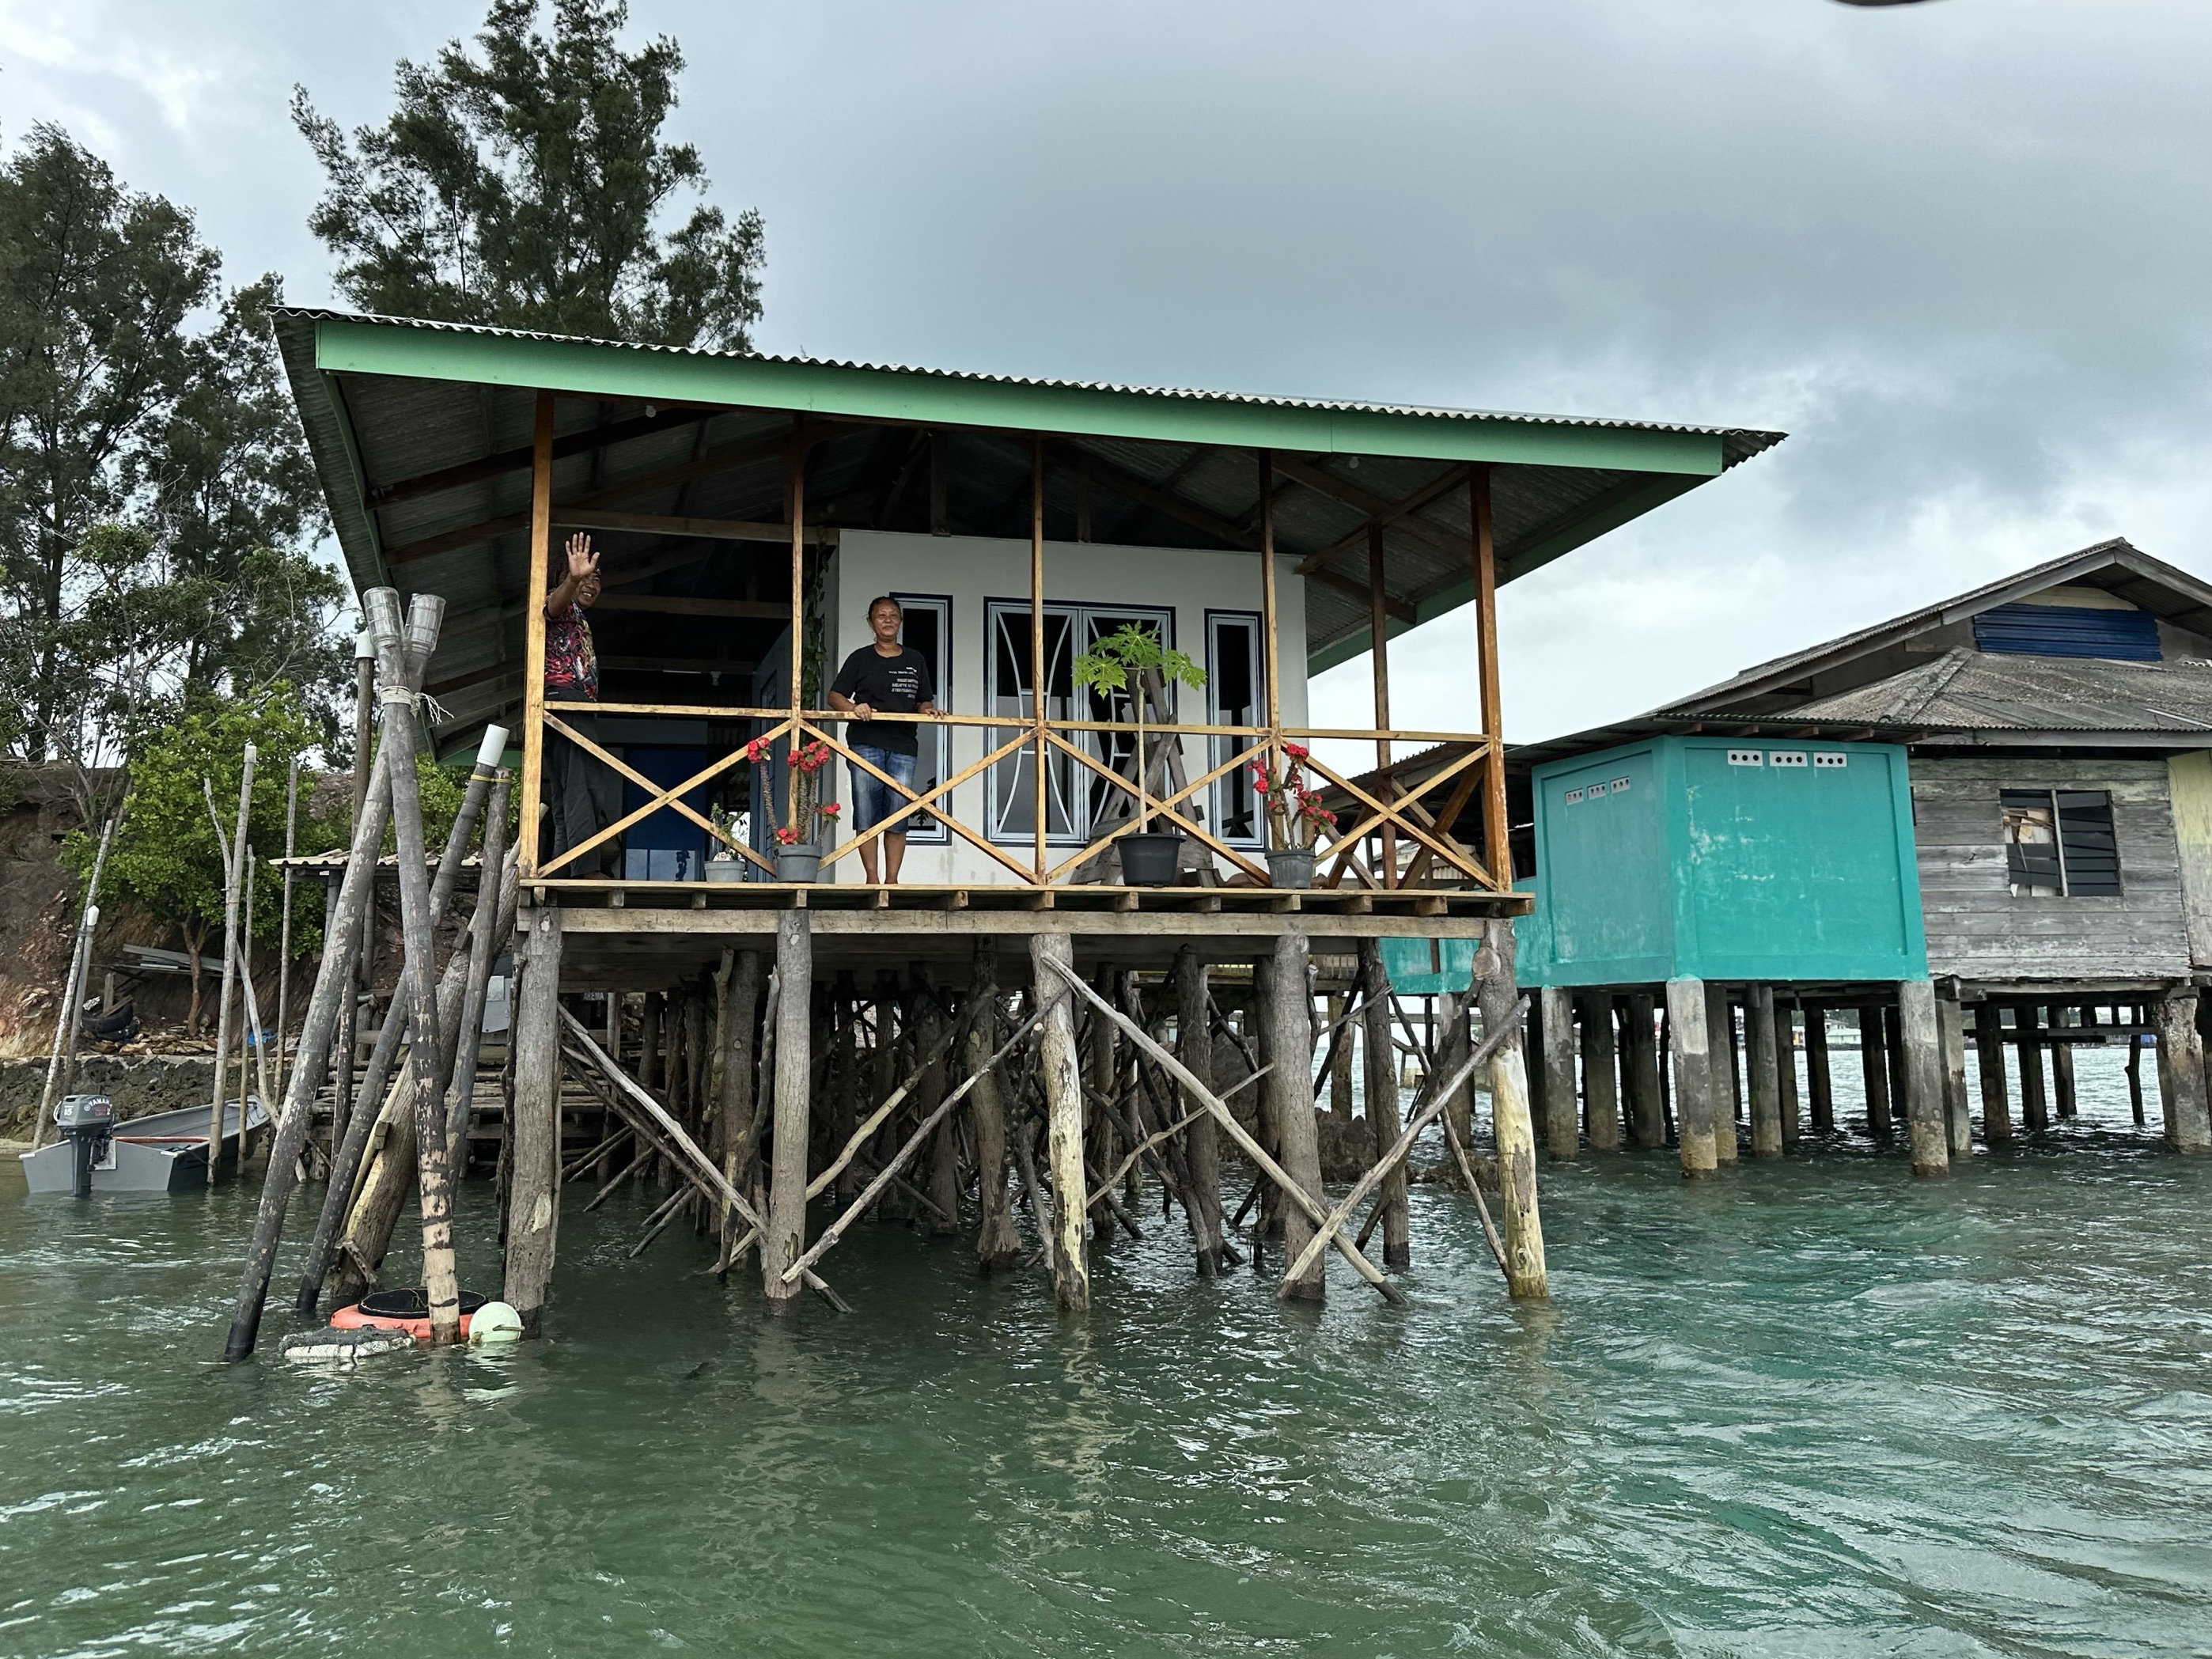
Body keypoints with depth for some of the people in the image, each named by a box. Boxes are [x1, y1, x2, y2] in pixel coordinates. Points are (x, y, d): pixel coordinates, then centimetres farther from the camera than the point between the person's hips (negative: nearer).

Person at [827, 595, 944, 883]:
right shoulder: (861, 658, 8)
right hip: (865, 743, -2)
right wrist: (853, 707, -15)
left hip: (903, 746, 2)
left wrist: (929, 709, -5)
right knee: (866, 814, -5)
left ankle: (892, 880, 3)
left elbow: (924, 702, 18)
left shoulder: (916, 660, 16)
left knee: (898, 815, -3)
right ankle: (871, 879, 0)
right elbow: (834, 696, 5)